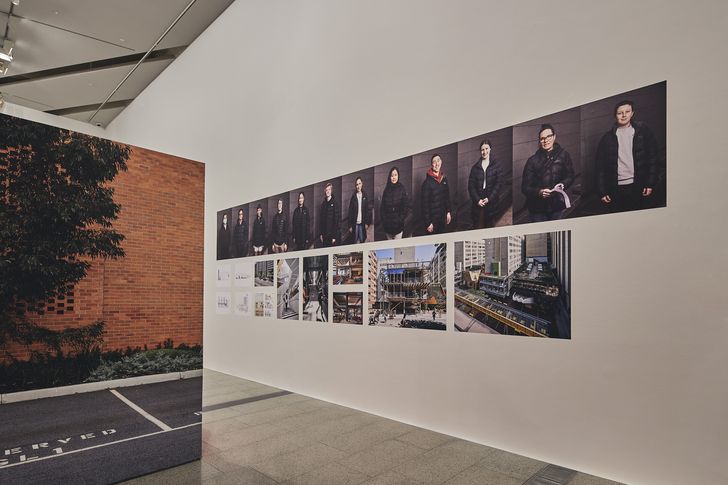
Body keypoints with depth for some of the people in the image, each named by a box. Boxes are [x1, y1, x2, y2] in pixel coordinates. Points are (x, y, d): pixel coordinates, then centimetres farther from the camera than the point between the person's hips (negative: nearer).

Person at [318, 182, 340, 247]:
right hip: (325, 234, 5)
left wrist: (334, 236, -14)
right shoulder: (323, 203, 11)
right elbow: (320, 219, 11)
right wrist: (320, 233, 5)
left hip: (332, 234, -5)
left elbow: (336, 218, -10)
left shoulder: (335, 202, -5)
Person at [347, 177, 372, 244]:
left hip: (362, 223, 0)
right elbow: (350, 212, 2)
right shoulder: (353, 197, 3)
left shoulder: (365, 196, 4)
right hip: (355, 223, 0)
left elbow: (368, 210, 2)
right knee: (356, 241, 5)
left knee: (362, 240, 2)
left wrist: (367, 223, -5)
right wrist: (350, 226, -3)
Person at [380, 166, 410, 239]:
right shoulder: (386, 190, 8)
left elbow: (406, 206, -5)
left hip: (398, 225, -3)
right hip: (387, 224, 3)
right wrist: (383, 219, -2)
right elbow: (382, 206, 9)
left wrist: (401, 219, -11)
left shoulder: (402, 189, 0)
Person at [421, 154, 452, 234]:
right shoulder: (427, 182, -15)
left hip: (443, 217, 6)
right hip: (432, 218, -5)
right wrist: (428, 223, -16)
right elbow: (425, 204, -15)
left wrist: (448, 212, 7)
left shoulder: (444, 178, 3)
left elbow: (447, 197, 13)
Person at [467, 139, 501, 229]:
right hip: (477, 203, 1)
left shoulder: (496, 165, 5)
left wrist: (489, 198, -11)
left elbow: (498, 184, 0)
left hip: (491, 201, -1)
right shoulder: (475, 167, 9)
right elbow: (471, 185, 4)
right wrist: (477, 200, -8)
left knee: (490, 225, 1)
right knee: (477, 226, -2)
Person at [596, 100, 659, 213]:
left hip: (637, 186, 0)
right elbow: (600, 166, 3)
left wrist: (650, 184, -4)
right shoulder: (607, 137, 5)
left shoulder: (643, 132, 6)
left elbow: (653, 158, 4)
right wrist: (602, 191, -2)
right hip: (615, 188, 0)